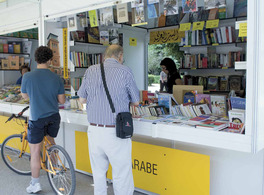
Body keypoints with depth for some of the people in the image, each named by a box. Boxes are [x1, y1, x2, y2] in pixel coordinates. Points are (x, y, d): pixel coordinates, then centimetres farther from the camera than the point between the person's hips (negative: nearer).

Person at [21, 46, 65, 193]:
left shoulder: (28, 76, -12)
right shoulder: (56, 78, -6)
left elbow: (25, 96, 5)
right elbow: (62, 100, 1)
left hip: (37, 119, -3)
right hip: (54, 118, 4)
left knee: (35, 152, 7)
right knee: (51, 142, 28)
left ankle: (35, 184, 17)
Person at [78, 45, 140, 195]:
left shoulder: (90, 71, 4)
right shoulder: (125, 72, -7)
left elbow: (82, 99, 12)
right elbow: (136, 102, 2)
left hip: (94, 130, 5)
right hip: (116, 132, -4)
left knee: (98, 174, 18)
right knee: (122, 178, 6)